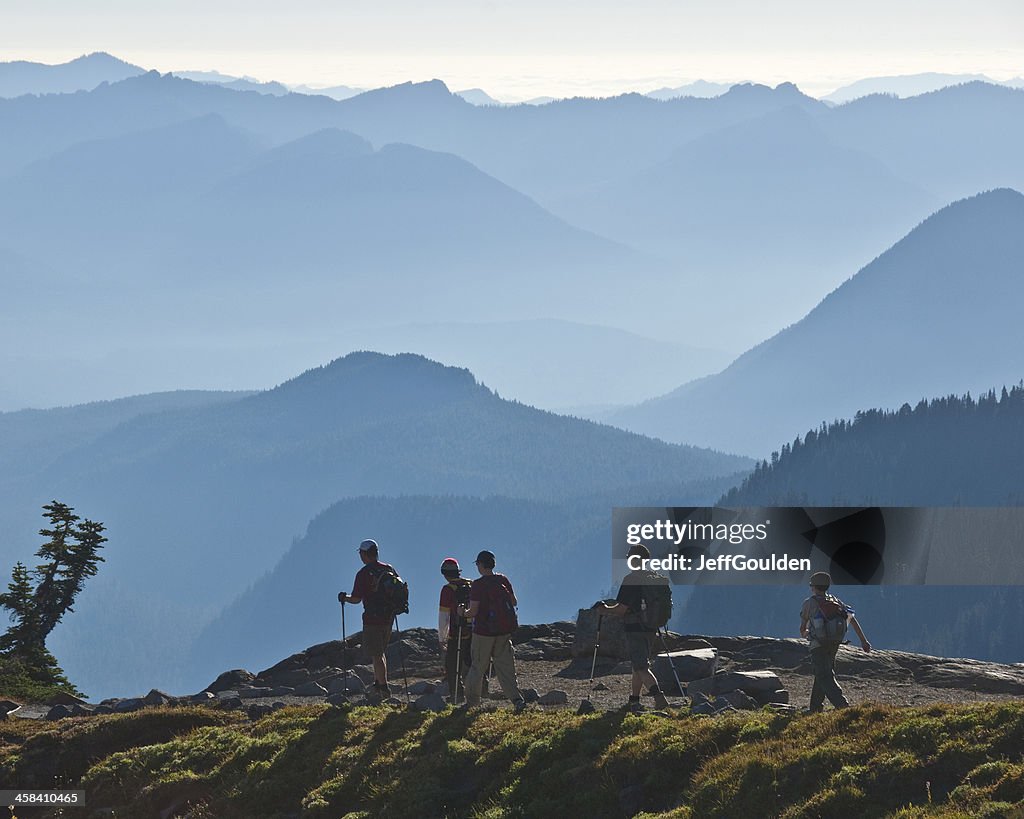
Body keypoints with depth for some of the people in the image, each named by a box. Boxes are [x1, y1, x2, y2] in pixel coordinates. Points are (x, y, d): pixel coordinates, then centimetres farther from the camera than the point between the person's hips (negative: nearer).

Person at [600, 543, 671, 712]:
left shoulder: (631, 579, -14)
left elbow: (621, 609, -15)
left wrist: (606, 610, 7)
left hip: (634, 629, -7)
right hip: (651, 628, 7)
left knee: (641, 667, -8)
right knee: (639, 665, 18)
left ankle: (659, 697, -25)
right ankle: (634, 700, 22)